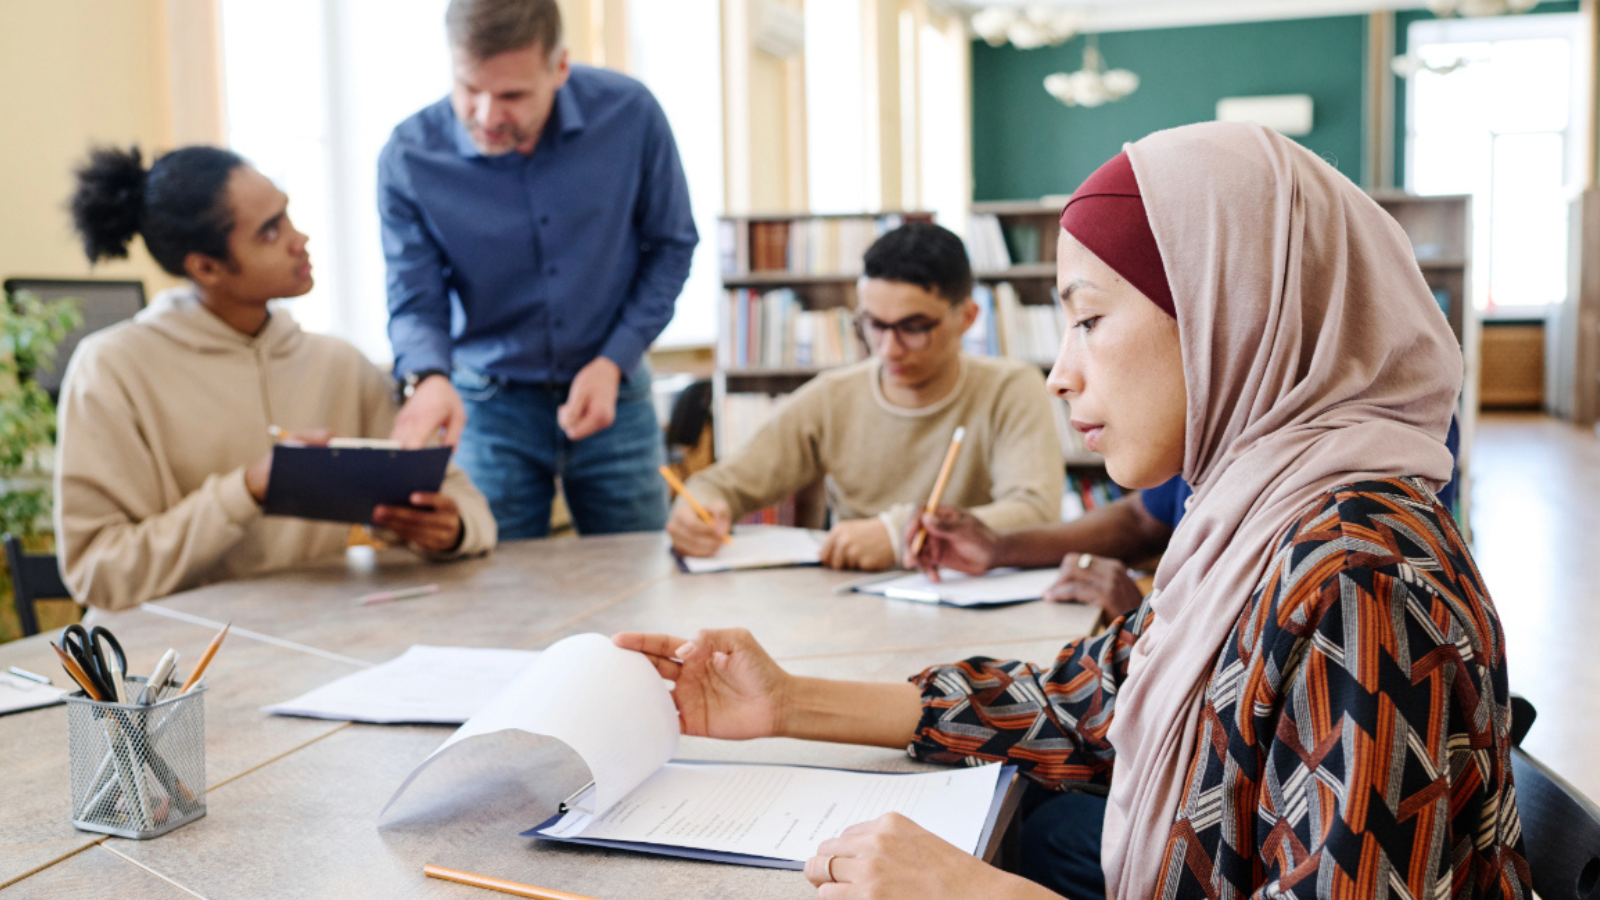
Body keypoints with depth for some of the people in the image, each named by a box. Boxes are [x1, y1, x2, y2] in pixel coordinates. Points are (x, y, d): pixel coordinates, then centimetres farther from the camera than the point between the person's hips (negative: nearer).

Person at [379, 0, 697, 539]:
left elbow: (670, 246, -1)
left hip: (613, 396, 1)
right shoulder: (410, 157, -13)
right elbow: (415, 303, -8)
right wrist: (429, 378, -31)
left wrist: (613, 362, -11)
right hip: (486, 408, -1)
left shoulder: (630, 114, -12)